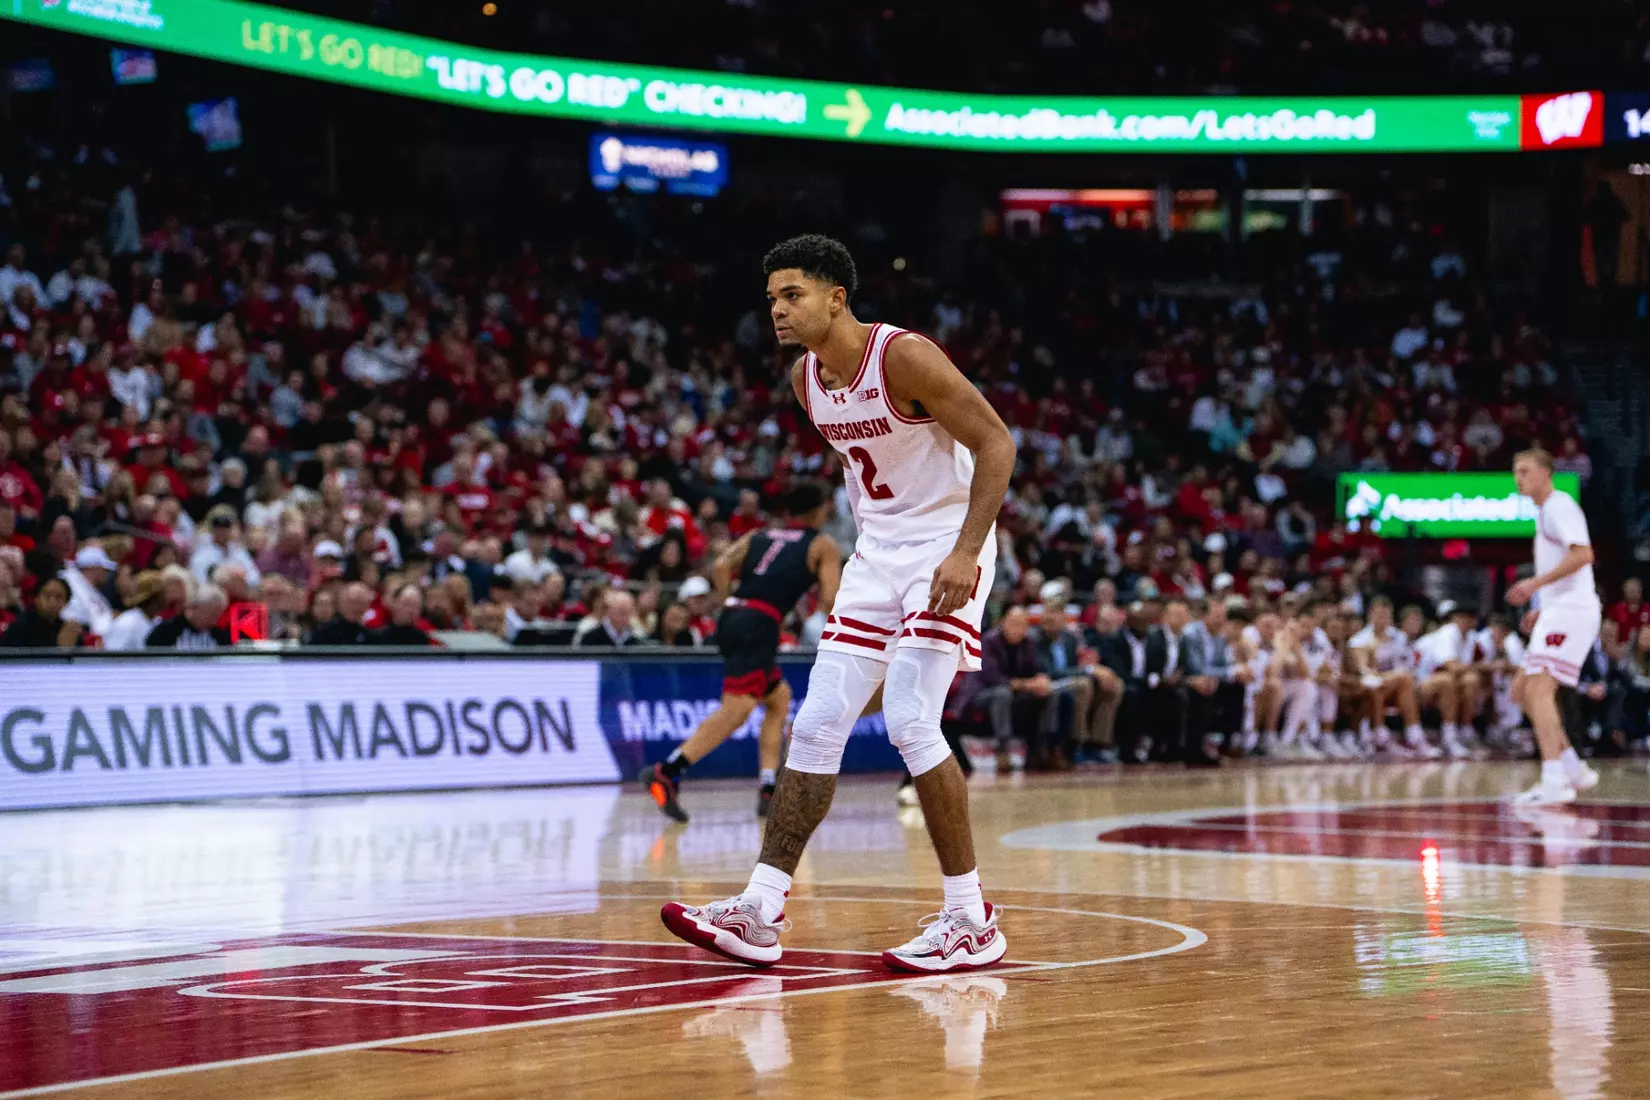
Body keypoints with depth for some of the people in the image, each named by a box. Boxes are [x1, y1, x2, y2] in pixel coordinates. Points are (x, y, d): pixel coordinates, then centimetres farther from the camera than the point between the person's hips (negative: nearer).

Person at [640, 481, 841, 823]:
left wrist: (731, 607, 11)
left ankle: (769, 792, 16)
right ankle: (666, 774, -33)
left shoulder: (758, 536, 24)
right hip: (759, 625, -7)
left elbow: (722, 566, 6)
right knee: (737, 708, -17)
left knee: (779, 699, 23)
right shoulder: (823, 546, 11)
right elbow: (830, 601, 0)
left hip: (733, 617, 7)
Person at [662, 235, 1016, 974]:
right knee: (817, 726, 2)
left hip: (946, 548, -8)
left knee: (910, 722, -18)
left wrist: (966, 552, -28)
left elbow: (996, 443, -19)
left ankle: (972, 922, -8)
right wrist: (867, 537, 18)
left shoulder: (905, 358, -19)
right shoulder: (805, 378, 5)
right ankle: (760, 914, 4)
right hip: (877, 553, 8)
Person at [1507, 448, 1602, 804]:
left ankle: (1554, 783, -27)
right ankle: (1573, 769, 17)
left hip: (1570, 611, -11)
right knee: (1523, 691, 13)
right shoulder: (1545, 511, 22)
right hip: (1558, 612, 11)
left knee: (1538, 690, -20)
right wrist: (1540, 608, 19)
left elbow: (1583, 554, -22)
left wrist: (1535, 583, -23)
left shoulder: (1559, 505, -8)